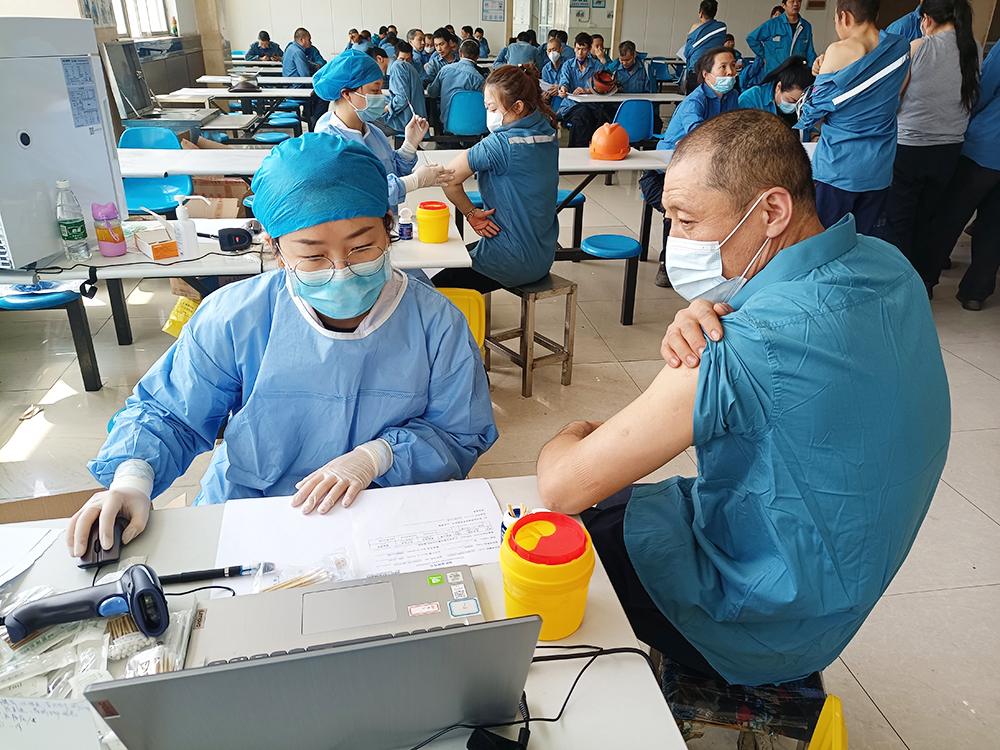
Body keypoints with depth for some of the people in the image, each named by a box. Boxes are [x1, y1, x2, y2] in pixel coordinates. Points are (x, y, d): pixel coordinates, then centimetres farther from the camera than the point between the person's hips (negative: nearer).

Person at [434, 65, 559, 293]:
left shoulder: (499, 144, -23)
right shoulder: (548, 136, 1)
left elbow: (449, 178, -17)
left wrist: (471, 213, -6)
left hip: (511, 262, -9)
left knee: (437, 287, 4)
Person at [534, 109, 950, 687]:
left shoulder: (752, 345, -37)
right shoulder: (886, 265, -8)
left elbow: (562, 487, -31)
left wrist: (573, 436, -7)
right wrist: (701, 322, -19)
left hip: (761, 629, -8)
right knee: (602, 505, 19)